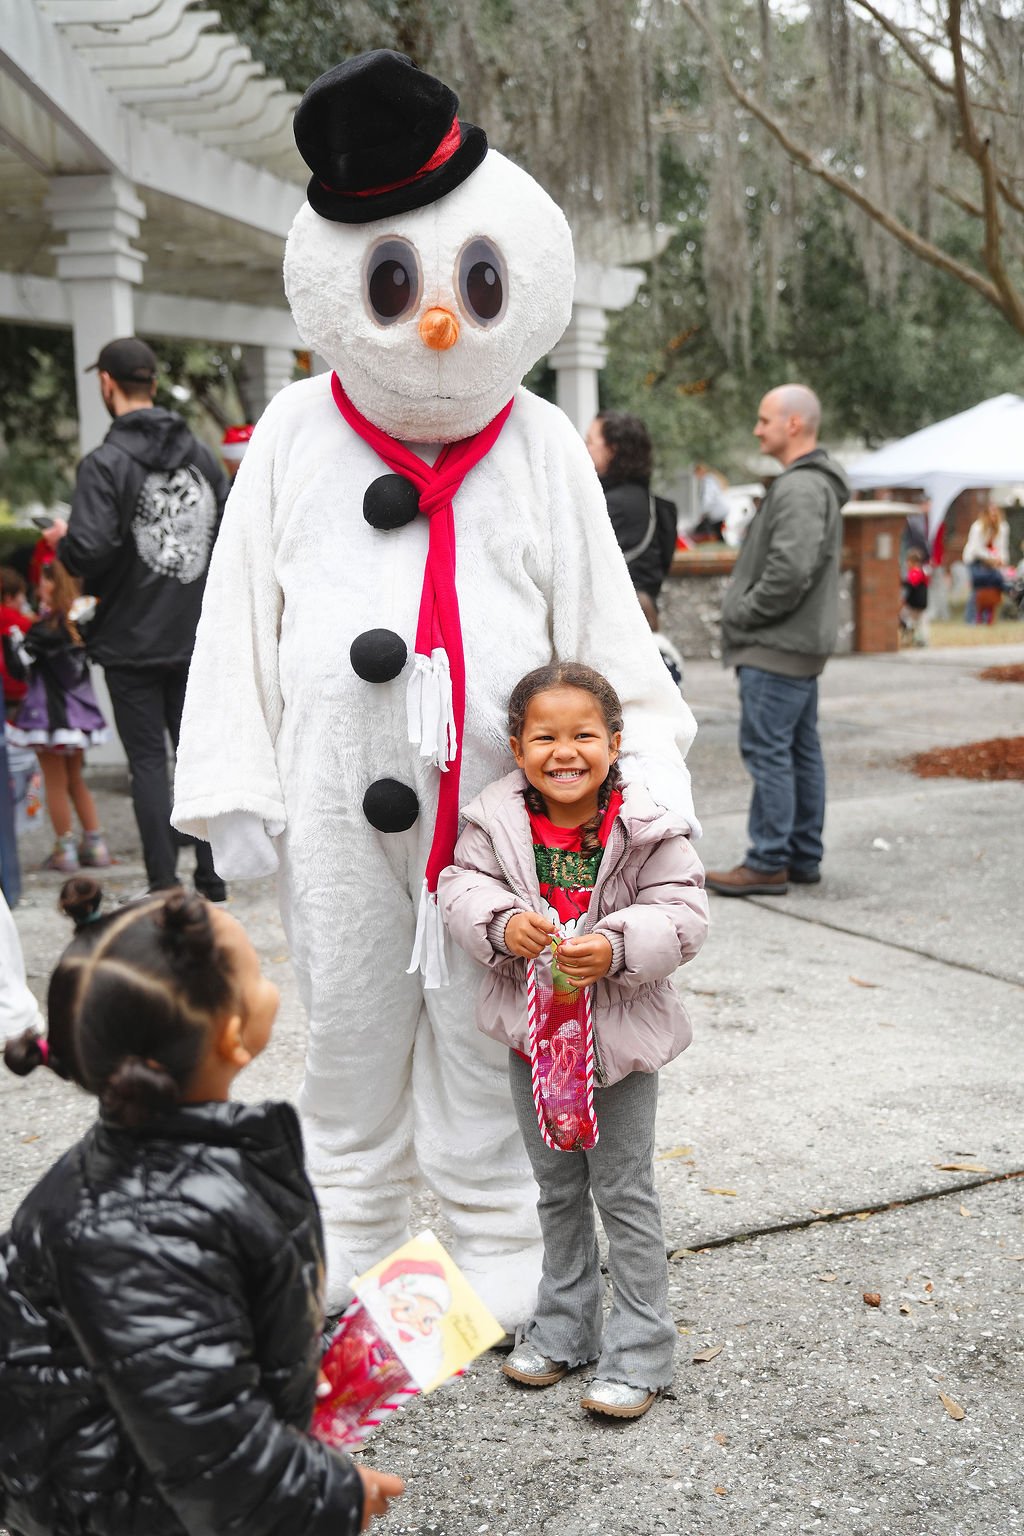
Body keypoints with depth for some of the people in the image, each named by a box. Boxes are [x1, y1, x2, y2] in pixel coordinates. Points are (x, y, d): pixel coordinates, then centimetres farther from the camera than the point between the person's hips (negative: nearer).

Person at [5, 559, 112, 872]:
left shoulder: (45, 629, -16)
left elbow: (19, 664, -17)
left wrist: (11, 634, -6)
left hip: (50, 714, -7)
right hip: (78, 710, 7)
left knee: (56, 783, 3)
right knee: (75, 779, 18)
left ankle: (65, 849, 7)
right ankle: (95, 844, 17)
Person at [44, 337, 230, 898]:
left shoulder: (105, 462, -13)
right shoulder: (201, 455, 5)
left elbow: (88, 552, -22)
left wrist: (62, 539, -1)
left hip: (133, 640, -4)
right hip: (196, 635, 5)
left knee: (148, 758, 2)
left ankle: (163, 887, 2)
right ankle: (212, 881, 15)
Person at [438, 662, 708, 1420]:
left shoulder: (648, 829, -14)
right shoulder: (497, 823, -6)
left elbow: (682, 916, -16)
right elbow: (461, 888, -8)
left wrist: (616, 947, -32)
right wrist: (502, 923, -29)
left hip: (621, 1033, -3)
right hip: (533, 1032, 4)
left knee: (624, 1192, 6)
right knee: (557, 1188, 19)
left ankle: (639, 1351, 17)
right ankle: (564, 1327, 35)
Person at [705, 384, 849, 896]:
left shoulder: (800, 489, -17)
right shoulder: (812, 484, 18)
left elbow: (790, 570, -26)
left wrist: (743, 613, -14)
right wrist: (743, 609, 14)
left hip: (777, 647, -11)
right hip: (799, 643, 11)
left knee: (766, 749, -8)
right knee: (800, 750, 13)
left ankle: (768, 864, -4)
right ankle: (803, 858, 20)